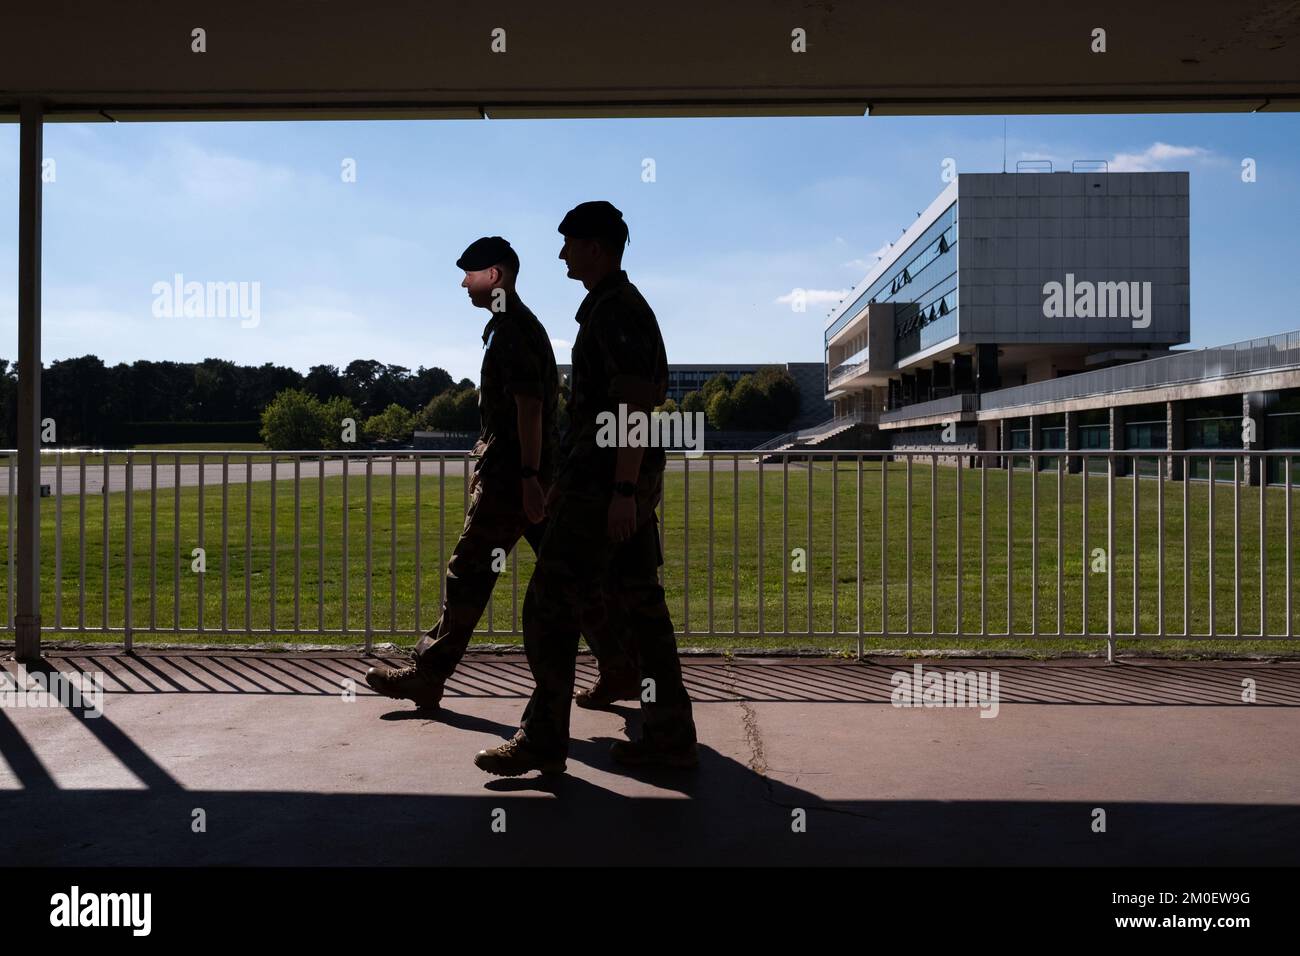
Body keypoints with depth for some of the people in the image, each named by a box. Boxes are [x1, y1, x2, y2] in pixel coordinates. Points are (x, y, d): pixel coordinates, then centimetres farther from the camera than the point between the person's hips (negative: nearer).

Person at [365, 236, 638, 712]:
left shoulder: (511, 328, -12)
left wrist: (526, 477, -24)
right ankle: (620, 670, 10)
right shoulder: (520, 324, 20)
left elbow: (529, 405, -21)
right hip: (526, 472, 10)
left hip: (511, 475, -10)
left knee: (468, 574, -1)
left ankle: (425, 677, 10)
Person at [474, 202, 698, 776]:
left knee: (550, 605, -5)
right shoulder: (621, 306, 20)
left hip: (606, 481, -10)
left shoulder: (616, 309, -12)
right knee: (637, 605, 10)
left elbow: (636, 403, -21)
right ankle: (670, 735, 15)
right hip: (624, 483, 10)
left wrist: (622, 490, -24)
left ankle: (543, 739, 2)